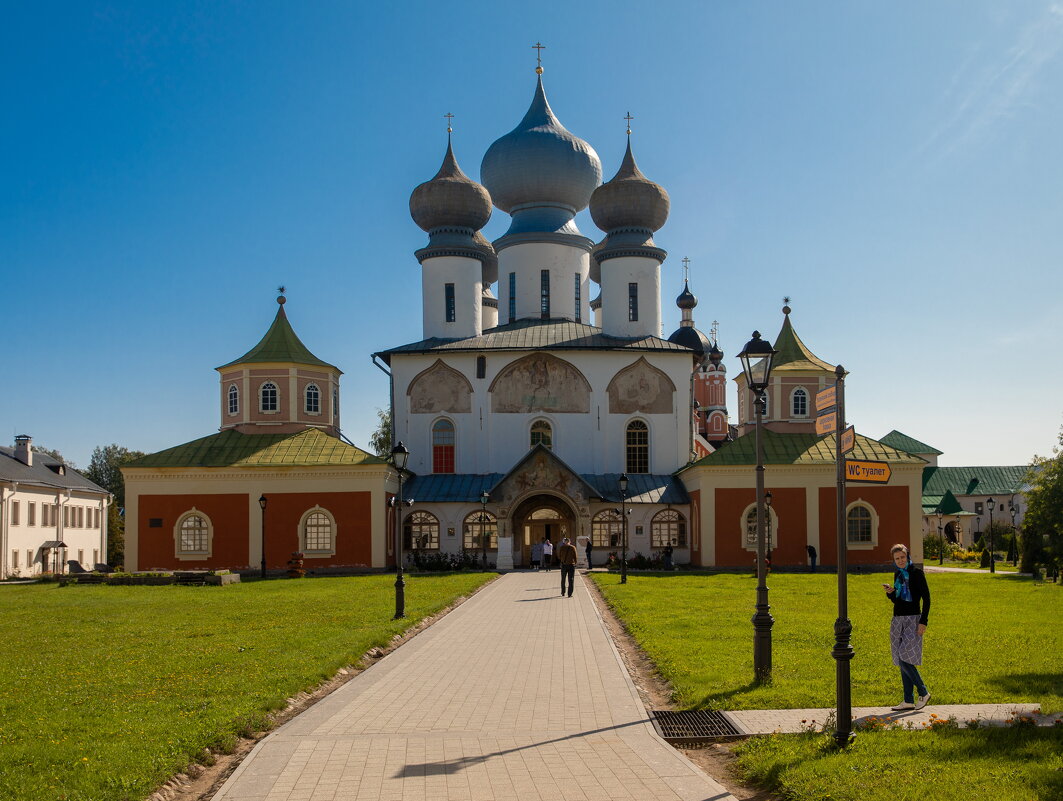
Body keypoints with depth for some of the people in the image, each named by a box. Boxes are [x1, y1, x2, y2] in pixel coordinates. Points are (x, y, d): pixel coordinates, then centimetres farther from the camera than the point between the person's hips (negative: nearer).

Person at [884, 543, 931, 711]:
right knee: (902, 661, 6)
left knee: (905, 658, -15)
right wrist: (890, 592, -1)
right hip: (898, 620, 7)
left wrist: (923, 621, -16)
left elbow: (926, 598, -9)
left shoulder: (916, 573, -7)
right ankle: (908, 701, 11)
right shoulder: (897, 574, 13)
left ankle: (923, 692, 0)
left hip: (913, 620, -7)